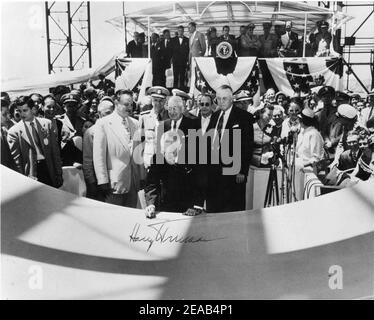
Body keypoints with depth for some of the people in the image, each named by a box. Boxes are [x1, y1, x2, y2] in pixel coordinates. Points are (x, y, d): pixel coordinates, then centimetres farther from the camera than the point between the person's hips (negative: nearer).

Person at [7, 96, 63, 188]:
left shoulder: (46, 123, 3)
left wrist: (58, 172, 4)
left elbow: (55, 149, 6)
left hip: (49, 166, 2)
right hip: (31, 171, -2)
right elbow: (16, 159, -3)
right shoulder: (14, 131, -3)